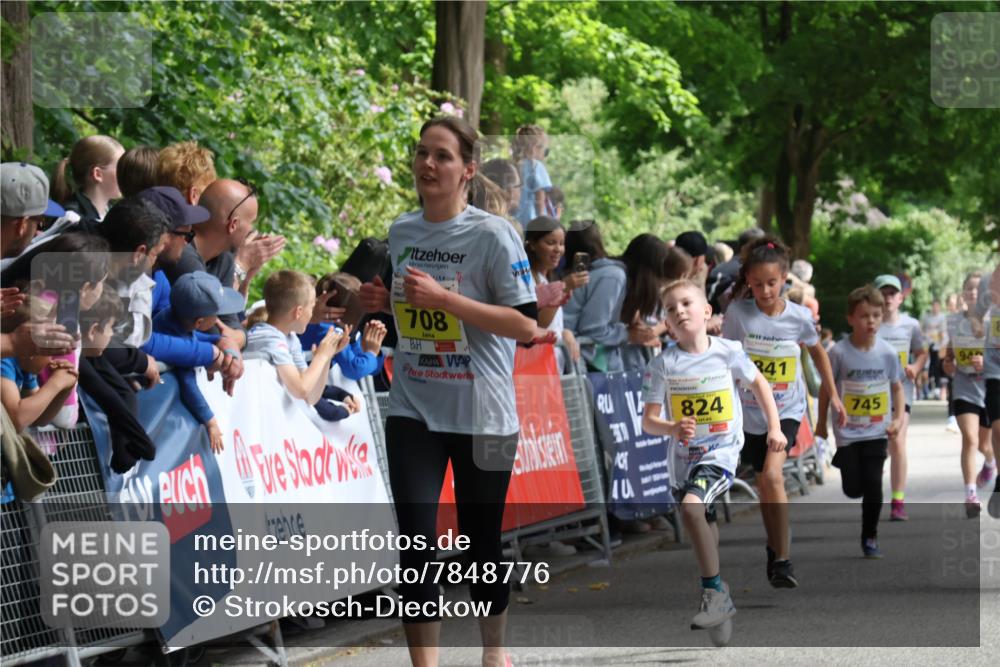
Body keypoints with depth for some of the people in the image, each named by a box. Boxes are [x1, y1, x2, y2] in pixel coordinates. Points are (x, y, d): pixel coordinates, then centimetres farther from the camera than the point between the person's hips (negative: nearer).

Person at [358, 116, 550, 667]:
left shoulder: (493, 235, -11)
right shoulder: (401, 231, 7)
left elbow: (526, 325, -15)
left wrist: (444, 299, -22)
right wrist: (384, 302, -1)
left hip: (481, 415, -4)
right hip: (413, 411, 4)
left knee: (481, 541, 10)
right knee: (416, 540, -8)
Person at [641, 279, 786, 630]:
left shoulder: (727, 351, -8)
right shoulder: (663, 364, -7)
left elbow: (758, 383, 10)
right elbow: (648, 420, -6)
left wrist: (774, 427, 5)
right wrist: (672, 428, -27)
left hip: (721, 452, -4)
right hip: (683, 456, 4)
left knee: (691, 507, -29)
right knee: (706, 528, 19)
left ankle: (715, 592, -21)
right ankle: (718, 597, 40)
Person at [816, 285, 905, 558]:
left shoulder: (888, 353, -5)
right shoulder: (840, 352, -11)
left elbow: (897, 388, 7)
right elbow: (826, 388, 0)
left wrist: (898, 418, -6)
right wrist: (821, 423, 5)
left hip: (877, 431, 1)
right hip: (847, 431, -1)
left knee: (873, 485, -6)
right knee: (853, 489, 1)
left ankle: (869, 538, 11)